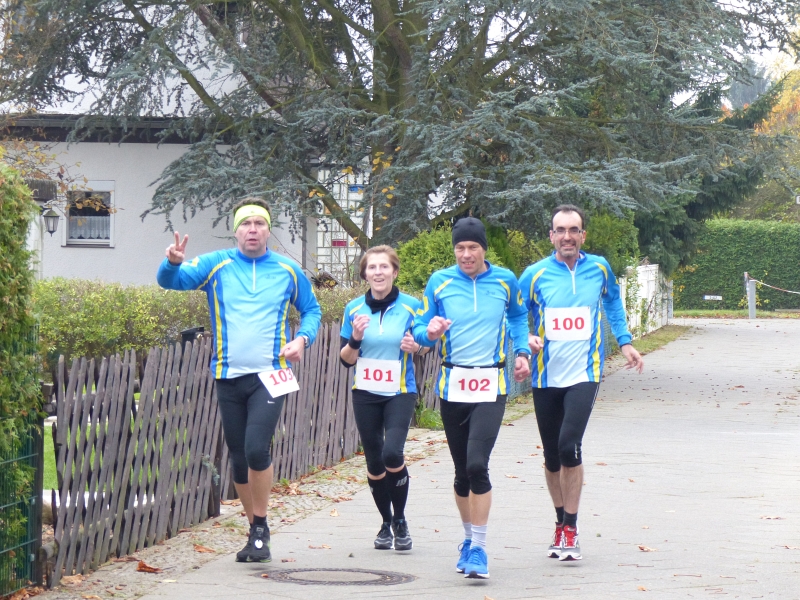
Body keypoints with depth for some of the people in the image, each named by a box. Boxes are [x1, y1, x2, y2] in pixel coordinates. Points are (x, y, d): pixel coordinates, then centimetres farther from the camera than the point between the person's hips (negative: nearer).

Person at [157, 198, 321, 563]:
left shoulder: (288, 271, 6)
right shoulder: (217, 266, 3)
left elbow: (311, 310, 18)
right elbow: (171, 280, -8)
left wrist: (303, 338, -2)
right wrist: (173, 263, -31)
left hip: (269, 376, -2)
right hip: (228, 377, 2)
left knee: (256, 449, -19)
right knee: (238, 459, 8)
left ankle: (261, 528, -3)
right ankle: (256, 531, 23)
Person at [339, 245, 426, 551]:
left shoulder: (411, 306, -4)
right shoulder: (354, 309, 2)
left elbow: (426, 345, 9)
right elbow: (346, 359, 5)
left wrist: (416, 346, -14)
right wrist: (355, 339, -16)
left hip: (400, 392, -3)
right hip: (365, 393, 3)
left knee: (392, 453, -20)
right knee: (374, 461, 6)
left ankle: (400, 521, 0)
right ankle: (386, 523, 25)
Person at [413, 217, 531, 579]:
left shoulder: (505, 280, 4)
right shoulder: (439, 282, 3)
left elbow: (519, 317, 23)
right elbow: (419, 329, 6)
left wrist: (521, 351, 10)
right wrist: (430, 333, -17)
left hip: (491, 386, -2)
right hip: (453, 384, 2)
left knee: (477, 464, -17)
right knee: (462, 471, 9)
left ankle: (478, 549, -11)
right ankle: (469, 538, 30)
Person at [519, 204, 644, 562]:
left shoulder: (599, 269, 3)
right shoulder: (535, 275, -1)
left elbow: (613, 303, 23)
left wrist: (624, 341, 19)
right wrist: (527, 339, -10)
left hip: (584, 374, -2)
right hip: (546, 376, 2)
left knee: (569, 445, -19)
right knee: (552, 456, 9)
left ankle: (570, 530, -10)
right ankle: (561, 523, 29)